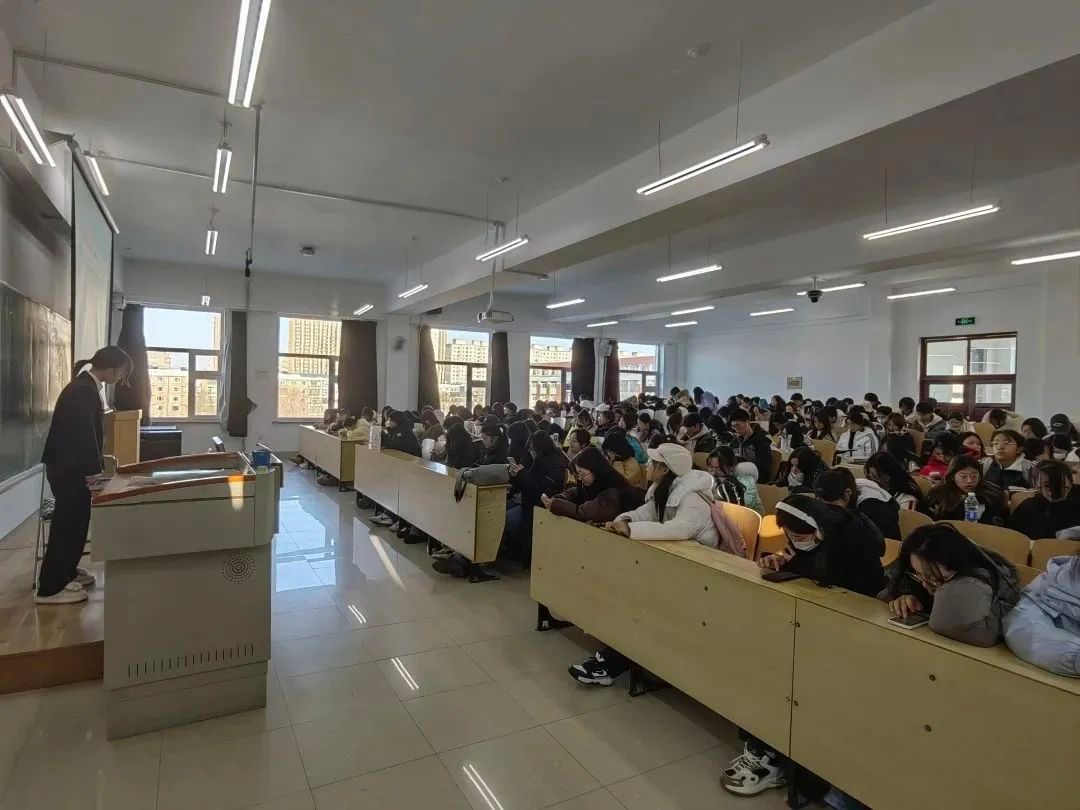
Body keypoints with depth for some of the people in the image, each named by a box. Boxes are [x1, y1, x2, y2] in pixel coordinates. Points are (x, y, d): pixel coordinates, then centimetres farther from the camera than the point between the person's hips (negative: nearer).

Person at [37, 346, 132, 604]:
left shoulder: (88, 387, 12)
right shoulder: (83, 390, -20)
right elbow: (83, 432, -21)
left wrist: (92, 465, 16)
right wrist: (93, 468, -15)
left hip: (72, 465, 10)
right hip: (67, 466, -10)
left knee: (77, 518, 17)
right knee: (67, 521, -4)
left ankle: (66, 571, 30)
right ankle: (50, 588, 3)